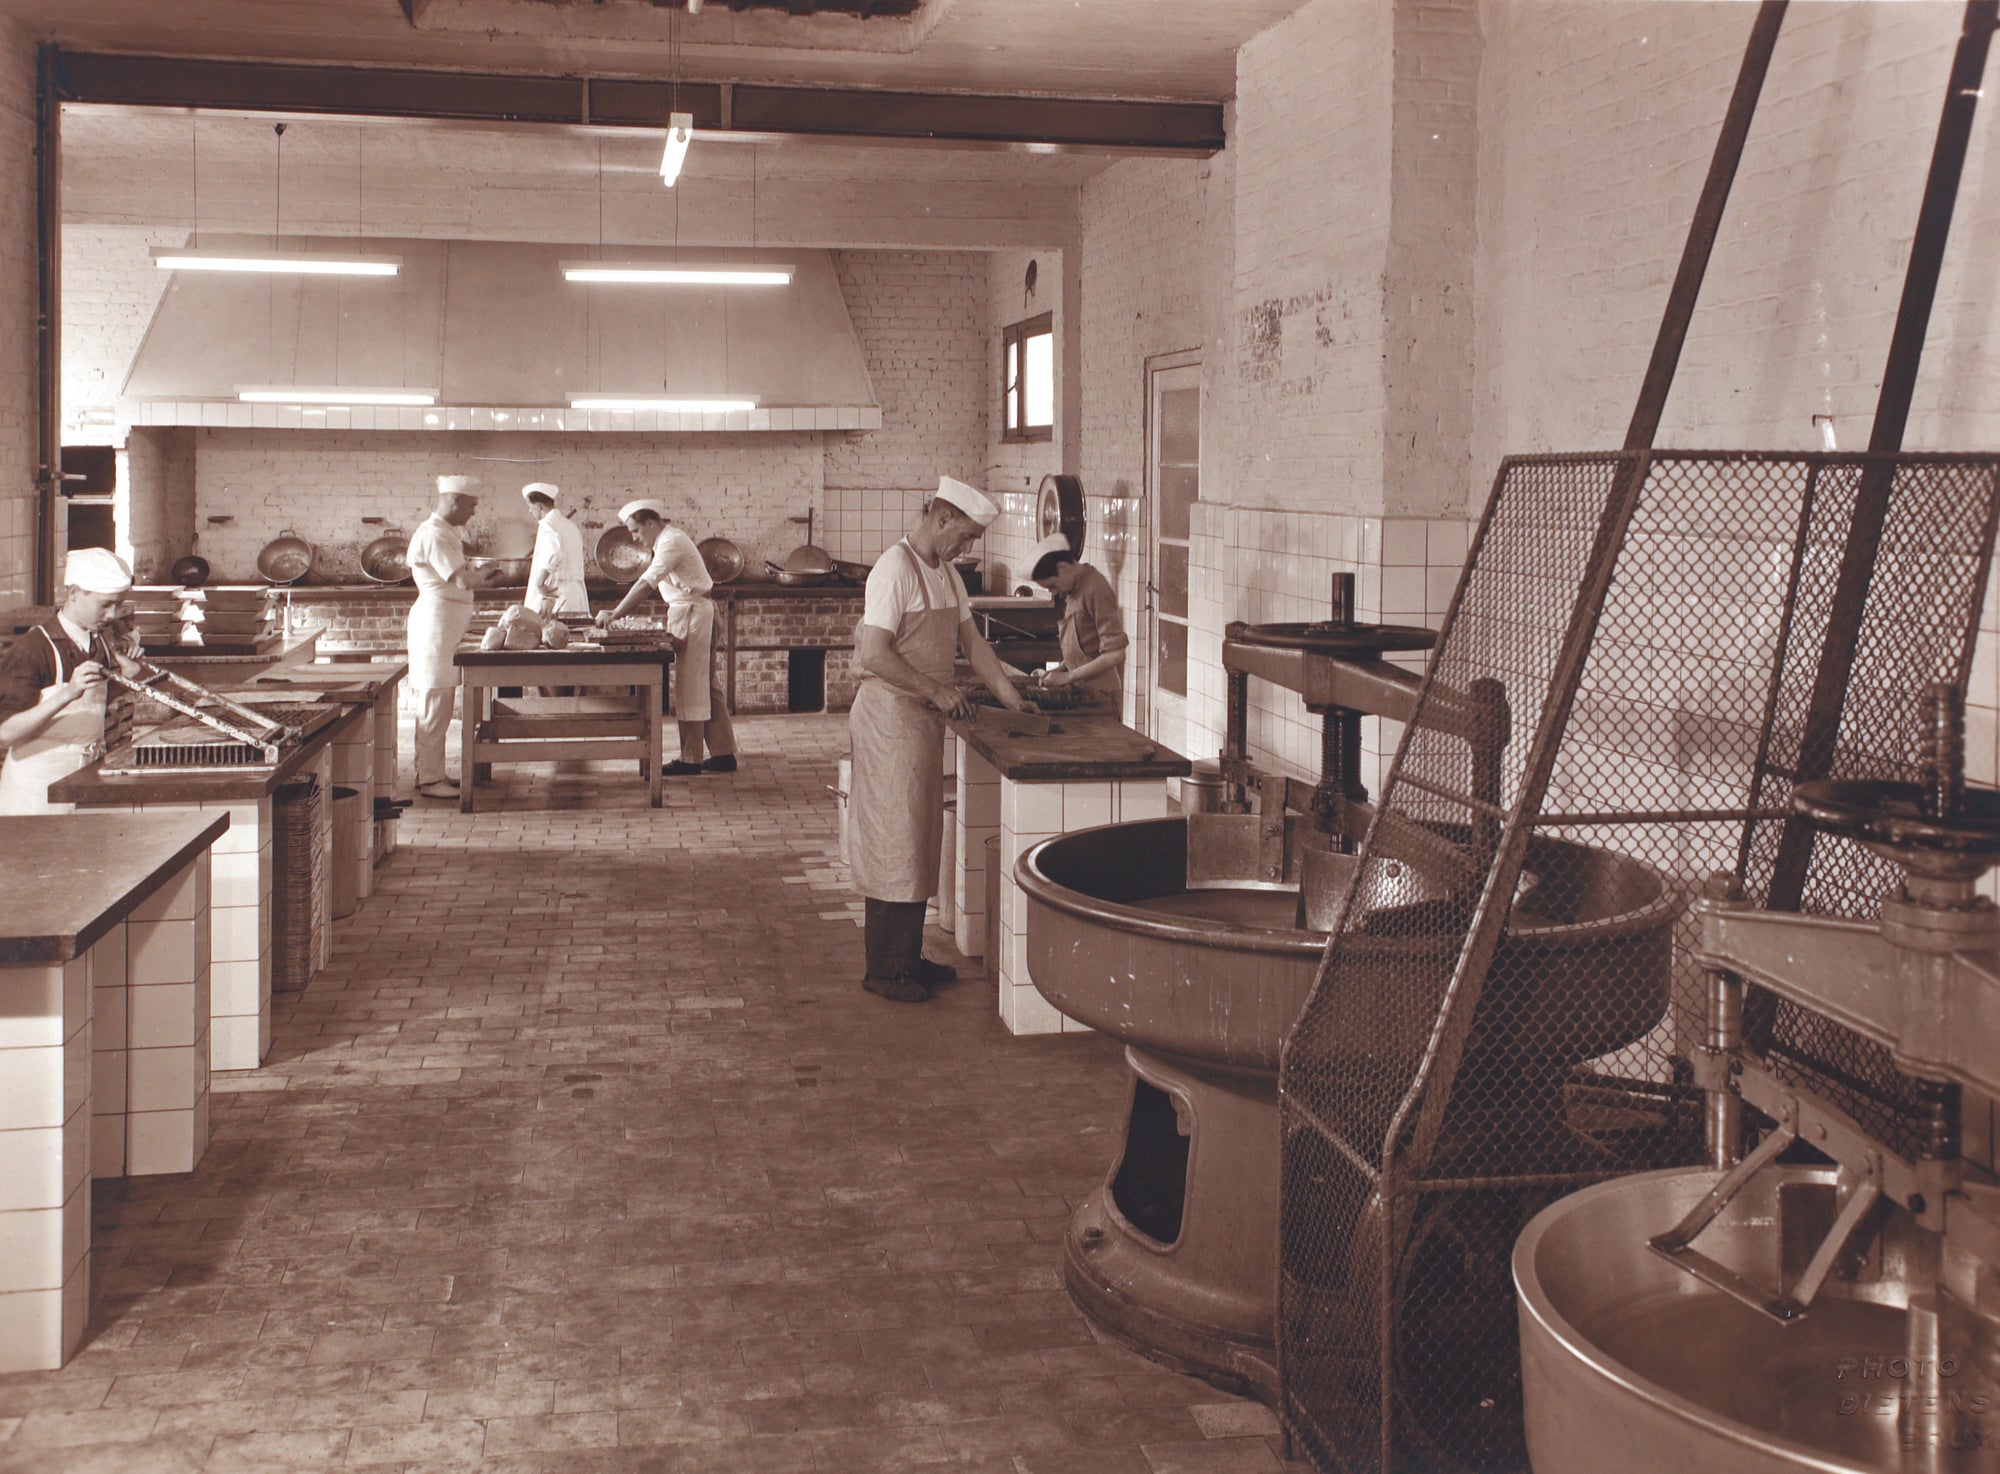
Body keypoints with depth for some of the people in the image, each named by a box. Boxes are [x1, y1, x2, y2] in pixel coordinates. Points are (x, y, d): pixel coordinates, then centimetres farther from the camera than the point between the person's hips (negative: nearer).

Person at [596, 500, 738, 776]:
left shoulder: (671, 542, -16)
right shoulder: (668, 540, 16)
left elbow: (646, 583, -24)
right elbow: (649, 582, 16)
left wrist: (616, 614, -23)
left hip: (692, 613, -10)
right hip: (689, 611, 10)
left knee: (690, 686, -5)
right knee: (704, 686, 11)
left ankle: (690, 760, -1)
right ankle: (723, 753, 14)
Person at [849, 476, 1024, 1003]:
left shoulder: (946, 575, 14)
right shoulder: (894, 570, -16)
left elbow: (972, 643, 16)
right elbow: (873, 654, -23)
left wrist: (1014, 700, 9)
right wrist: (935, 690, -18)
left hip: (925, 718, 9)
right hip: (890, 715, -9)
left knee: (920, 841, 13)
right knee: (894, 841, -5)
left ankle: (908, 956, 22)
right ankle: (883, 969, 3)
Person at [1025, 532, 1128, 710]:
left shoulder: (1095, 590, -16)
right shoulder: (1070, 591, 11)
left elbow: (1115, 654, -20)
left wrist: (1067, 677, -16)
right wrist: (1060, 670, 4)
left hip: (1099, 699, -8)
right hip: (1080, 693, 8)